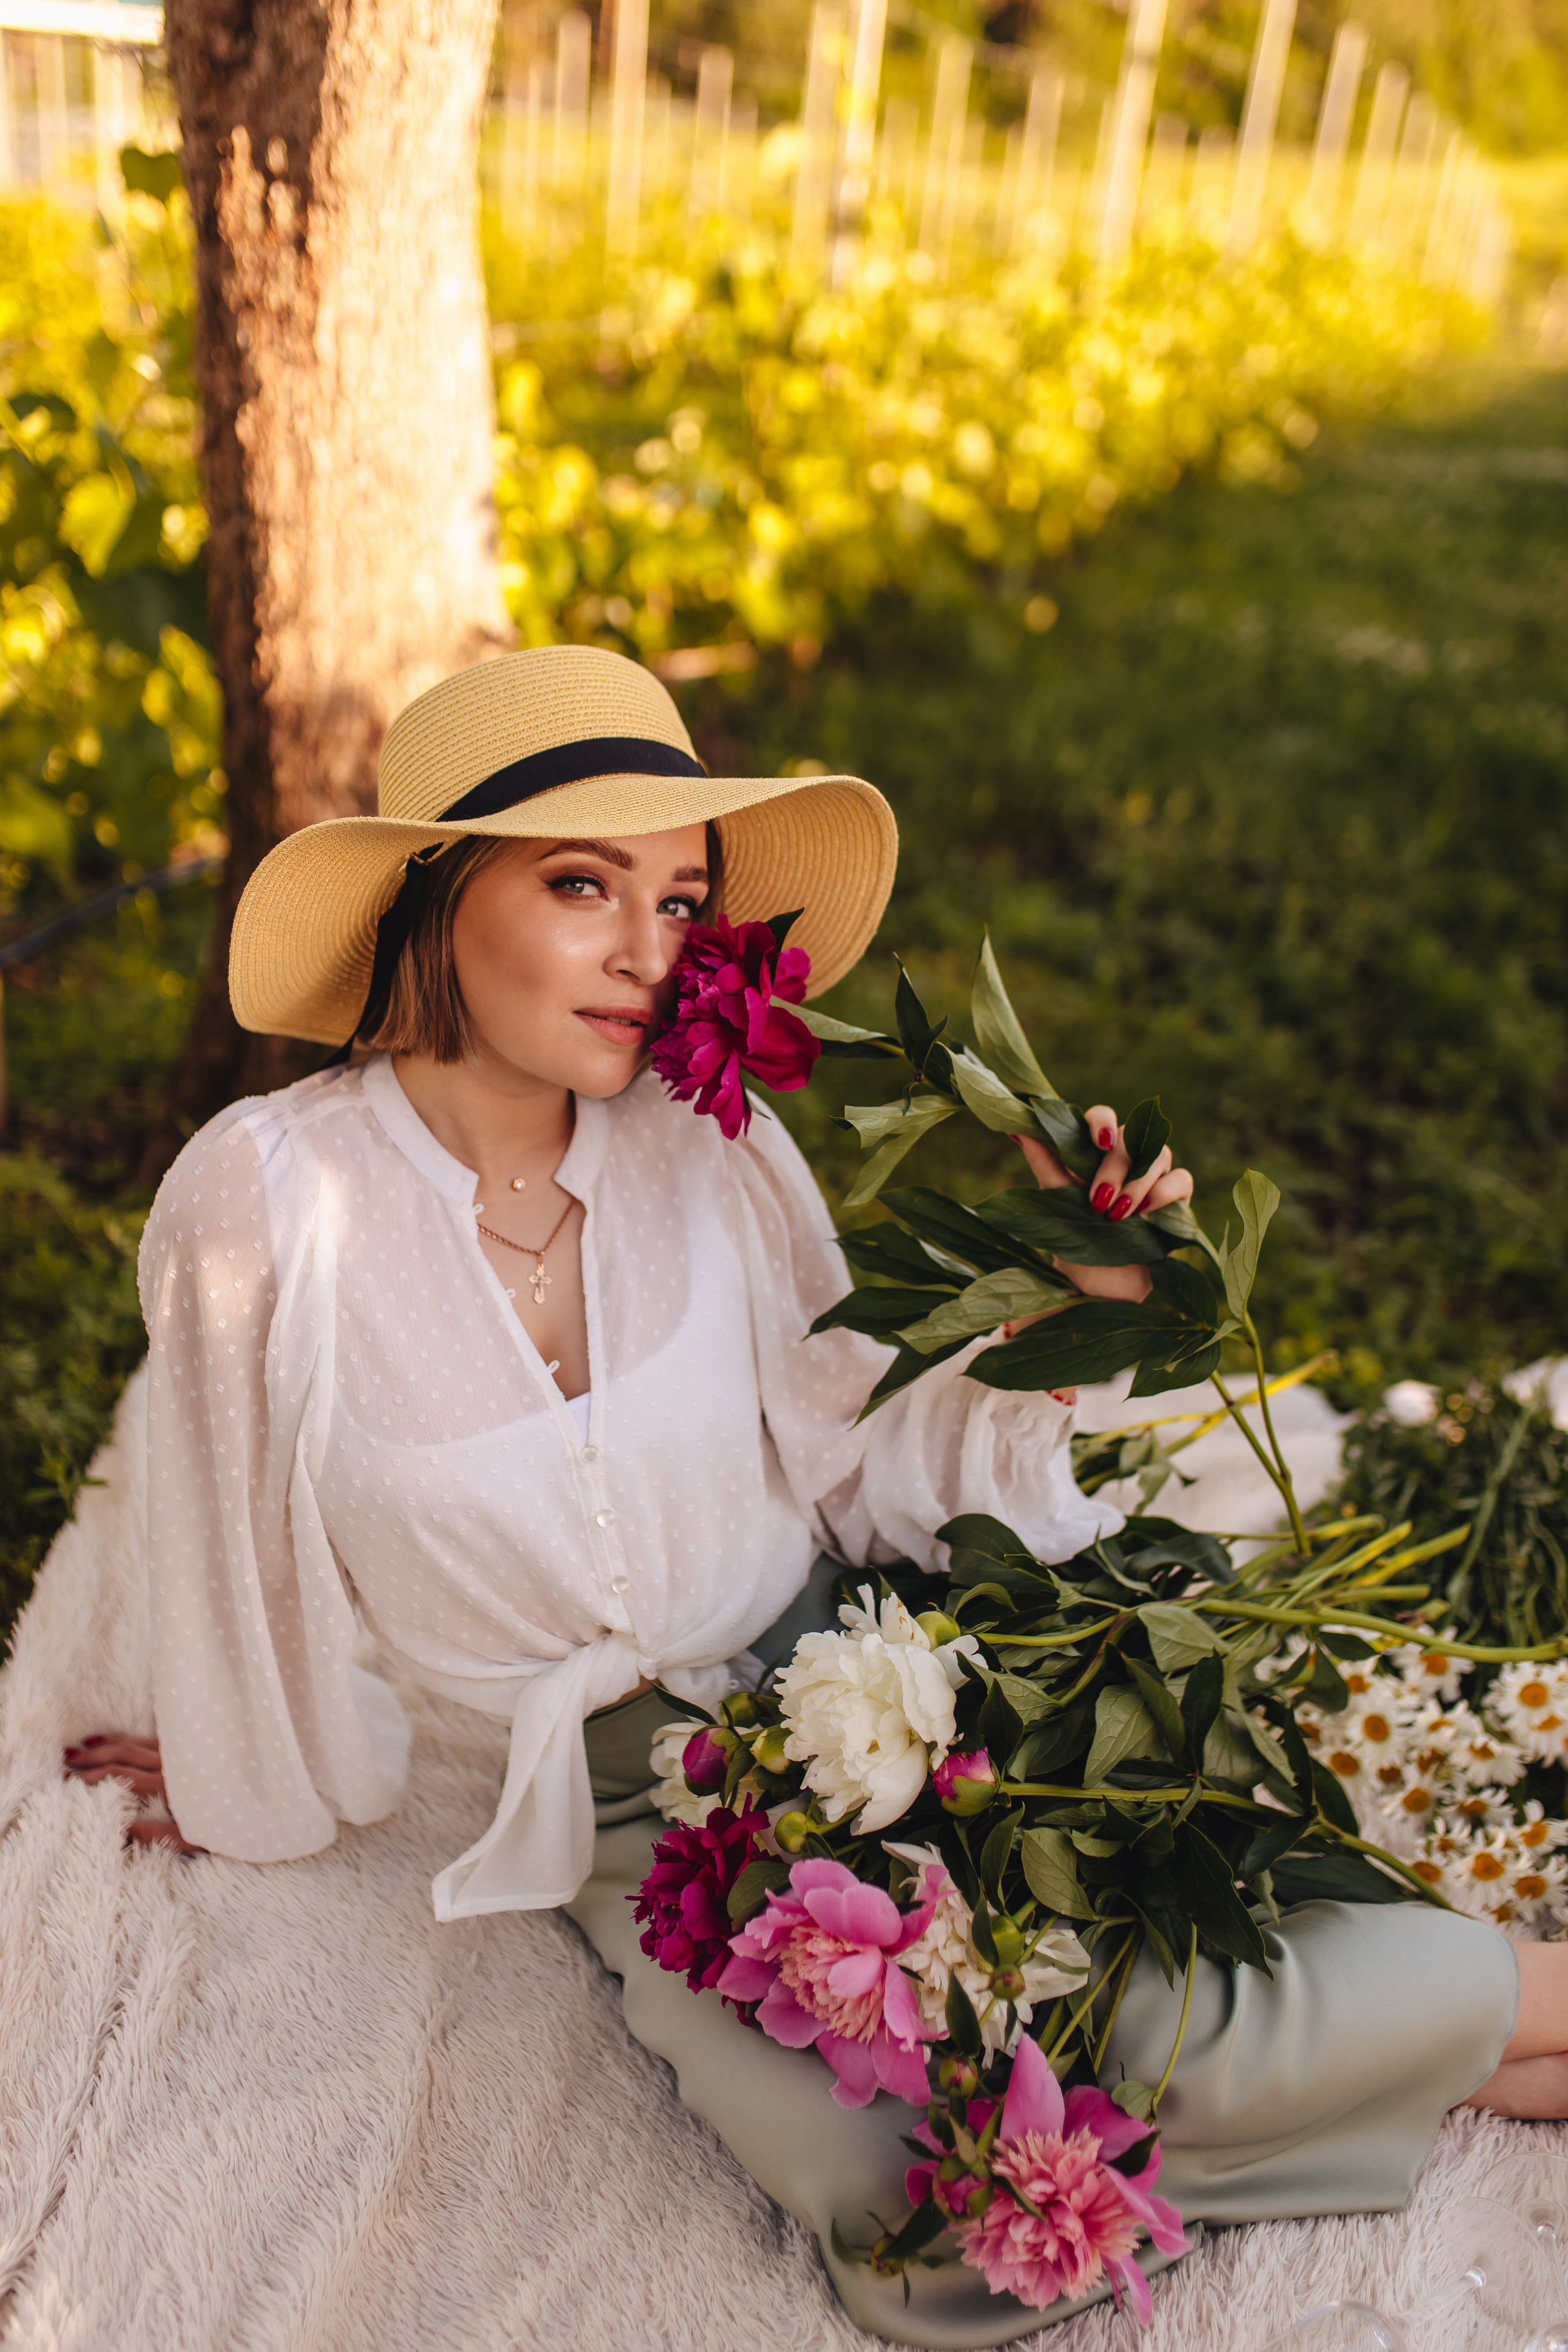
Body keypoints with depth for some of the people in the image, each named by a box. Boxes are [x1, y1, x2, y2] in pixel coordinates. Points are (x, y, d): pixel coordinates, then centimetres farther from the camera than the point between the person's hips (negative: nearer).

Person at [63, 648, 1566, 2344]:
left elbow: (859, 1469, 0)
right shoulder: (268, 1205, -16)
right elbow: (252, 1558, 0)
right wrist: (267, 1788, 15)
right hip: (640, 1809, -1)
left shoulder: (713, 1148, -9)